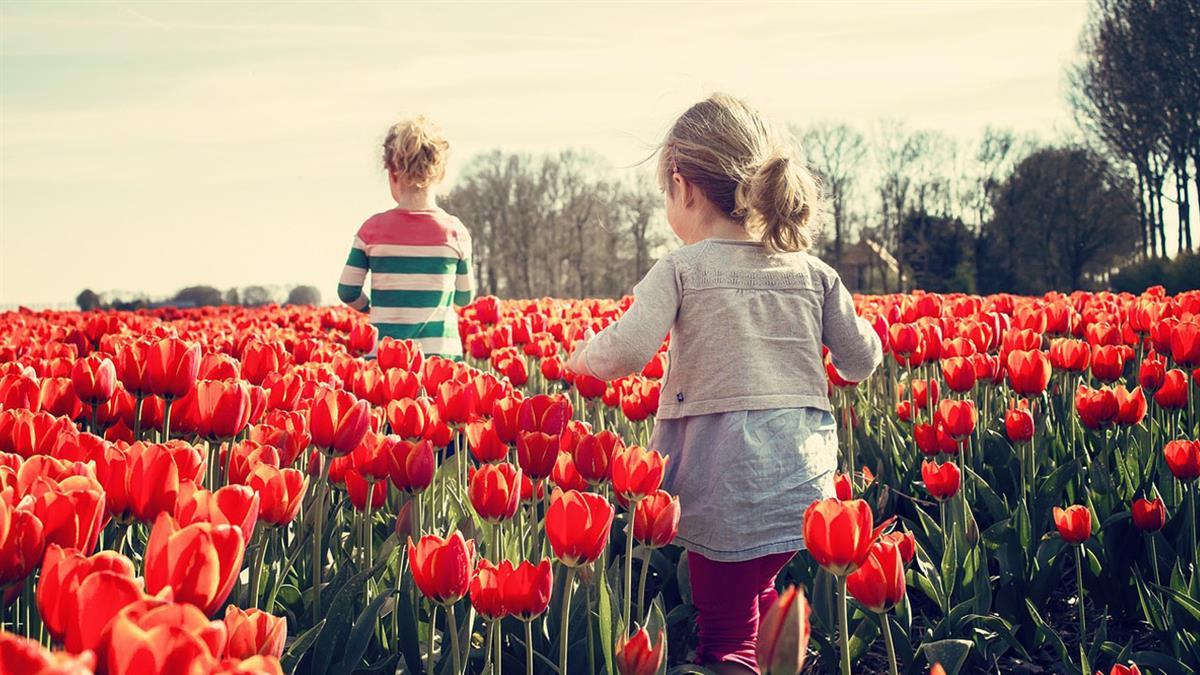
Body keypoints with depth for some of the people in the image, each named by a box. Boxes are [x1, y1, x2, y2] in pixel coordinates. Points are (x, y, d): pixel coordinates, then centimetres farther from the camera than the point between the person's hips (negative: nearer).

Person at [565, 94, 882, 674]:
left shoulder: (681, 269, -6)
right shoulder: (813, 273, 7)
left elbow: (626, 353, -17)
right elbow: (862, 363, 14)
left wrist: (581, 356, 5)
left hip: (726, 489, -5)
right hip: (805, 484, 5)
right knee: (762, 600, 25)